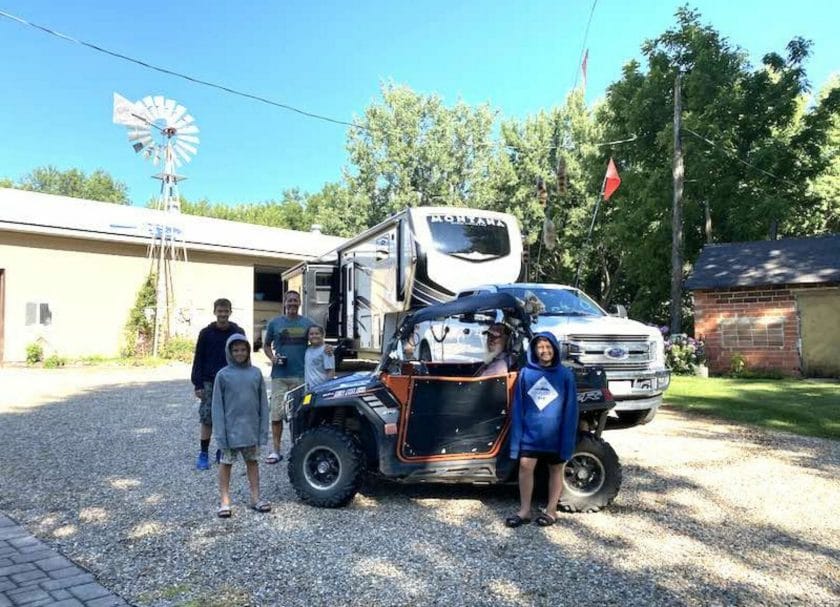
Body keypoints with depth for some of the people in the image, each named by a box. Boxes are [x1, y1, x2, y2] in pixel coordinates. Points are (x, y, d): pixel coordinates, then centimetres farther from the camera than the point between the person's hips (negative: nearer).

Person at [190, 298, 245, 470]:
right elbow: (198, 359, 1)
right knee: (207, 420, -1)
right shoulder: (206, 333, 0)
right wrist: (197, 384, -5)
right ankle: (203, 454, 8)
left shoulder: (238, 332, 3)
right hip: (210, 383, -1)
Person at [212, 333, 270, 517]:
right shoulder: (223, 375, -6)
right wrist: (220, 432, -11)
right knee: (226, 463, 8)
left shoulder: (256, 373, 0)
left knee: (252, 462, 13)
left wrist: (264, 429, -1)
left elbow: (263, 403, 3)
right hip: (231, 429, -2)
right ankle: (224, 501, 19)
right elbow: (217, 406, -6)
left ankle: (255, 498, 23)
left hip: (252, 428, 3)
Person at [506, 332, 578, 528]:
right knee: (525, 466, 0)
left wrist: (568, 438, -8)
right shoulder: (525, 373, 1)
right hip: (531, 432, 2)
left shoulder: (565, 375, -4)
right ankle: (524, 510, 14)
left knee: (556, 469, 10)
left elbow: (571, 409, -4)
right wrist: (517, 434, -2)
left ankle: (551, 510, 25)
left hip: (555, 434, -1)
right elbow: (518, 406, 3)